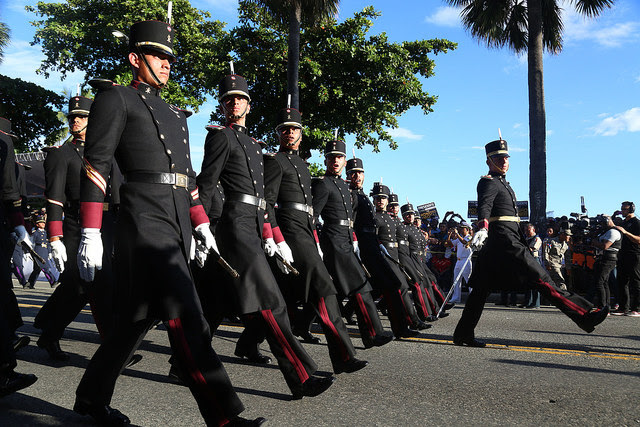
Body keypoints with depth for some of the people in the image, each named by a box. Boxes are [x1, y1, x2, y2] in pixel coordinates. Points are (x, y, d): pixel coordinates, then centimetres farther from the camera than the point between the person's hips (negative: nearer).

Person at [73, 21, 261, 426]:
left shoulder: (175, 114, 25)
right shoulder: (115, 98, 3)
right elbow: (95, 165, -5)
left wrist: (202, 224, 19)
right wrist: (90, 233, -13)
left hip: (178, 223, 8)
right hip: (145, 218, -8)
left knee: (140, 315, 12)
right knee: (186, 316, -14)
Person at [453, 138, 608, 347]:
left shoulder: (502, 183, 24)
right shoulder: (488, 182, -7)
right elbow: (484, 205, -26)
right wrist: (483, 227, -45)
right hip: (506, 242, -10)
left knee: (482, 289, 7)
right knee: (541, 279, -9)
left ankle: (463, 334, 8)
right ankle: (584, 315, -6)